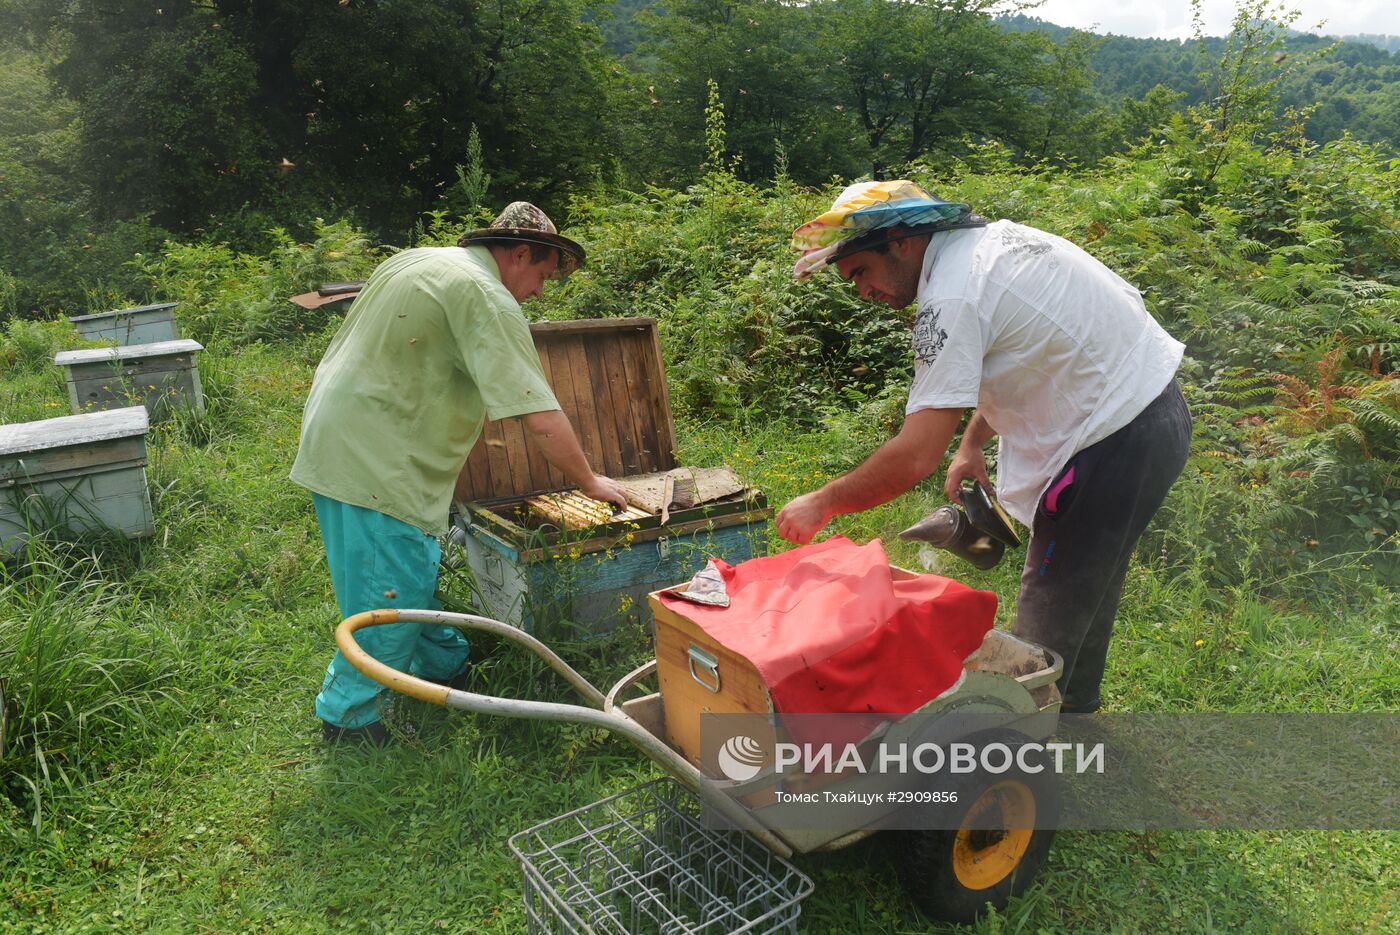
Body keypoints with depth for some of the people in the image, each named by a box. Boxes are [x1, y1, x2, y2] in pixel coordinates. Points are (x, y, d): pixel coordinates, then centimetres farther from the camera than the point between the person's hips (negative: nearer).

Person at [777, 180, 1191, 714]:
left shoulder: (951, 300, -23)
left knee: (1049, 623, 0)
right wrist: (972, 444, 11)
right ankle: (1076, 707, 42)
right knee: (1082, 595, 24)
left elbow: (916, 457, -28)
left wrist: (821, 505, -17)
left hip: (1117, 444, -10)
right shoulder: (991, 239, 7)